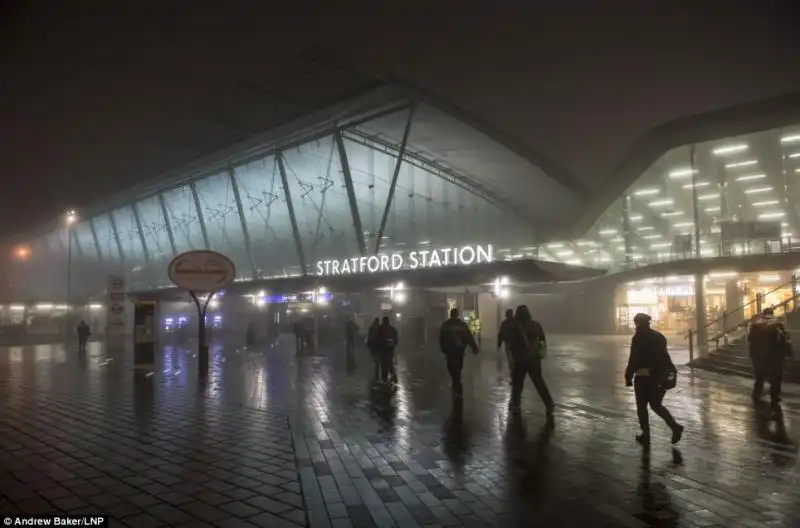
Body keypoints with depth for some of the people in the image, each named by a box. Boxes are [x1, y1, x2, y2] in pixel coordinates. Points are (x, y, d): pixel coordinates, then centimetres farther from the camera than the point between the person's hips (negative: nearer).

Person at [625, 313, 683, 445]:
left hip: (643, 376, -6)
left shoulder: (638, 338, -12)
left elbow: (633, 359, -15)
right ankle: (675, 426, 0)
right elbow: (664, 357, 13)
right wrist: (669, 371, 21)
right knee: (656, 405, 17)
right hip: (659, 375, 7)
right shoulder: (659, 336, 9)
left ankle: (646, 435, 12)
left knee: (641, 406, 8)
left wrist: (628, 377, -8)